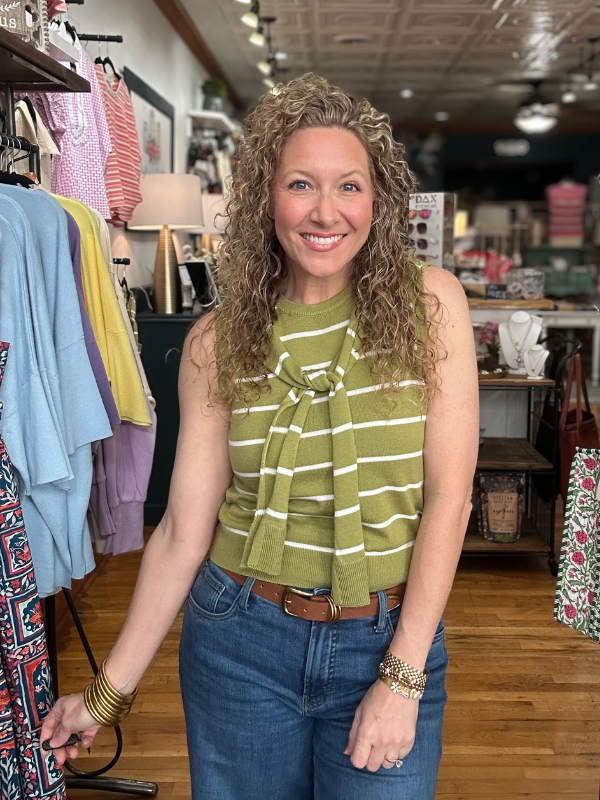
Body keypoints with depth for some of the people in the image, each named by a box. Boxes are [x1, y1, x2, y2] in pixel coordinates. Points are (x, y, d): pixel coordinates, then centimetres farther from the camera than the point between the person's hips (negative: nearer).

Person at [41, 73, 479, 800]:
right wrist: (109, 692, -1)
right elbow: (184, 530, -3)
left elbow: (447, 492, -9)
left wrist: (401, 678, -12)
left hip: (389, 639, -1)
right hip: (242, 639, 1)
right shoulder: (217, 342, -4)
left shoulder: (429, 304, -8)